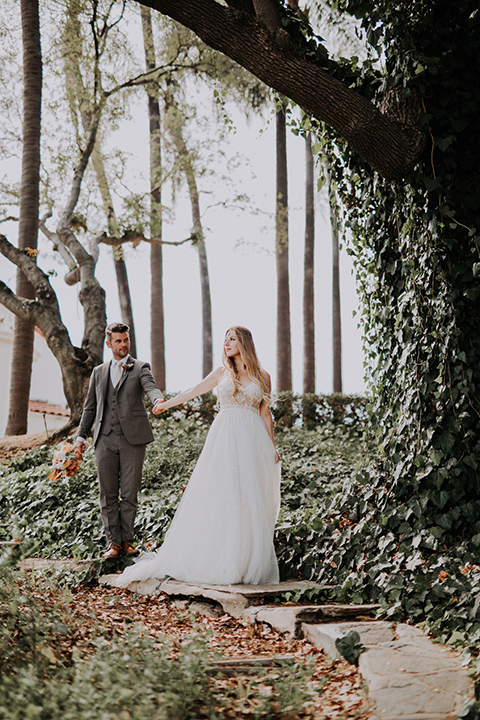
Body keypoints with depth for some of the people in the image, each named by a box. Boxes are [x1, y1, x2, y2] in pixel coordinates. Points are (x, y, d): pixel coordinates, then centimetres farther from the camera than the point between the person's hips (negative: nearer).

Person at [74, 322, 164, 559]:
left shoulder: (140, 368, 7)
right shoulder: (99, 372, 18)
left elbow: (150, 387, -13)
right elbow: (90, 407, 21)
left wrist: (158, 400, -36)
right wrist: (81, 435, 12)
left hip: (132, 439, -3)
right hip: (105, 440, 3)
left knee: (129, 494, 1)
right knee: (108, 495, 2)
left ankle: (127, 540, 12)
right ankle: (114, 542, 9)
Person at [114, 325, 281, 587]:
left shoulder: (262, 377, 10)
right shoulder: (222, 372, 11)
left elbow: (265, 414, 12)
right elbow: (194, 391, 22)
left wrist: (272, 447, 6)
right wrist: (167, 404, 32)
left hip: (253, 440, 0)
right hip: (225, 438, 0)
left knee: (251, 501, -2)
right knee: (219, 497, -6)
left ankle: (249, 562, 4)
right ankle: (220, 560, -3)